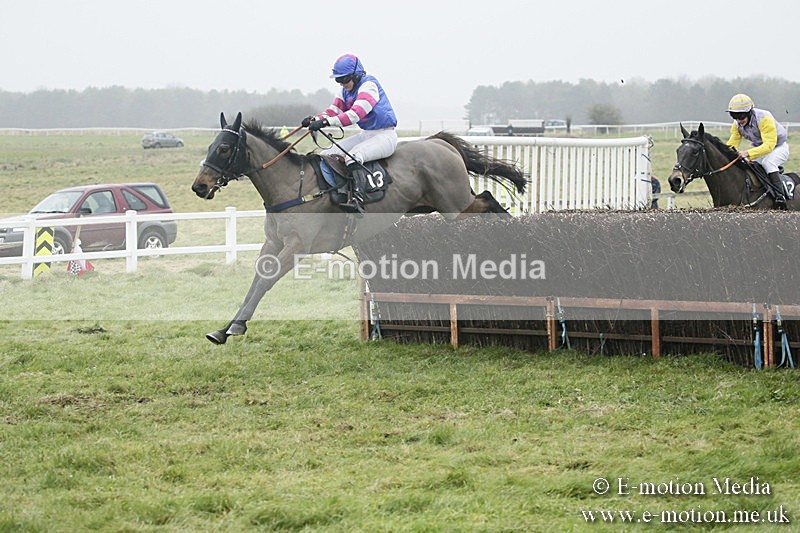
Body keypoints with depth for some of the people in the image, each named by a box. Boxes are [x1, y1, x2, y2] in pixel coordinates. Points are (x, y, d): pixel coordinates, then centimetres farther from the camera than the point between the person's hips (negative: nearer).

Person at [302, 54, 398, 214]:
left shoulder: (369, 85, -18)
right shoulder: (347, 90, 11)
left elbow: (356, 113, -31)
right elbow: (333, 111, 4)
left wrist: (326, 122, -39)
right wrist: (315, 119, -19)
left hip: (385, 135, -10)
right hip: (366, 135, 10)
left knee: (354, 155, -36)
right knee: (328, 154, -1)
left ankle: (358, 200, -48)